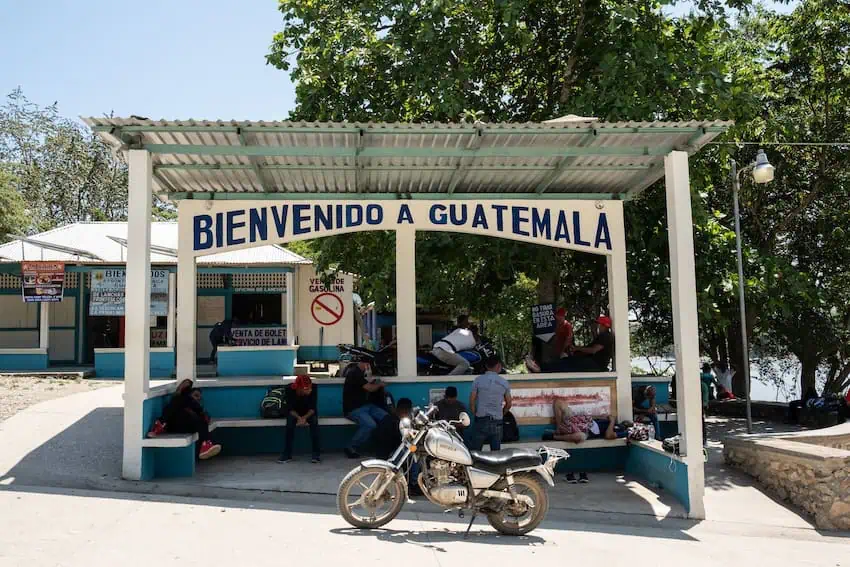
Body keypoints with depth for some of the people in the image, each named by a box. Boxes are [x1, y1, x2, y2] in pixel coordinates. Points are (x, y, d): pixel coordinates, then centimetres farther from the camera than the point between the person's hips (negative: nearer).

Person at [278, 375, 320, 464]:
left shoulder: (313, 388, -27)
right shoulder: (290, 389, -27)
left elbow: (313, 408, -18)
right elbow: (290, 408, -18)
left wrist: (305, 417, -35)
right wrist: (299, 418, -35)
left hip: (309, 412, 0)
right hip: (295, 413, 0)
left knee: (314, 422, -30)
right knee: (290, 422, -30)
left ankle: (316, 454, -23)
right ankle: (287, 454, -22)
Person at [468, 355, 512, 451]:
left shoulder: (478, 380, -2)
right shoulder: (504, 382, 3)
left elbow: (472, 401, -4)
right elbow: (508, 404, 8)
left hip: (481, 421, -2)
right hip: (497, 423, 2)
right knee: (496, 452, 8)